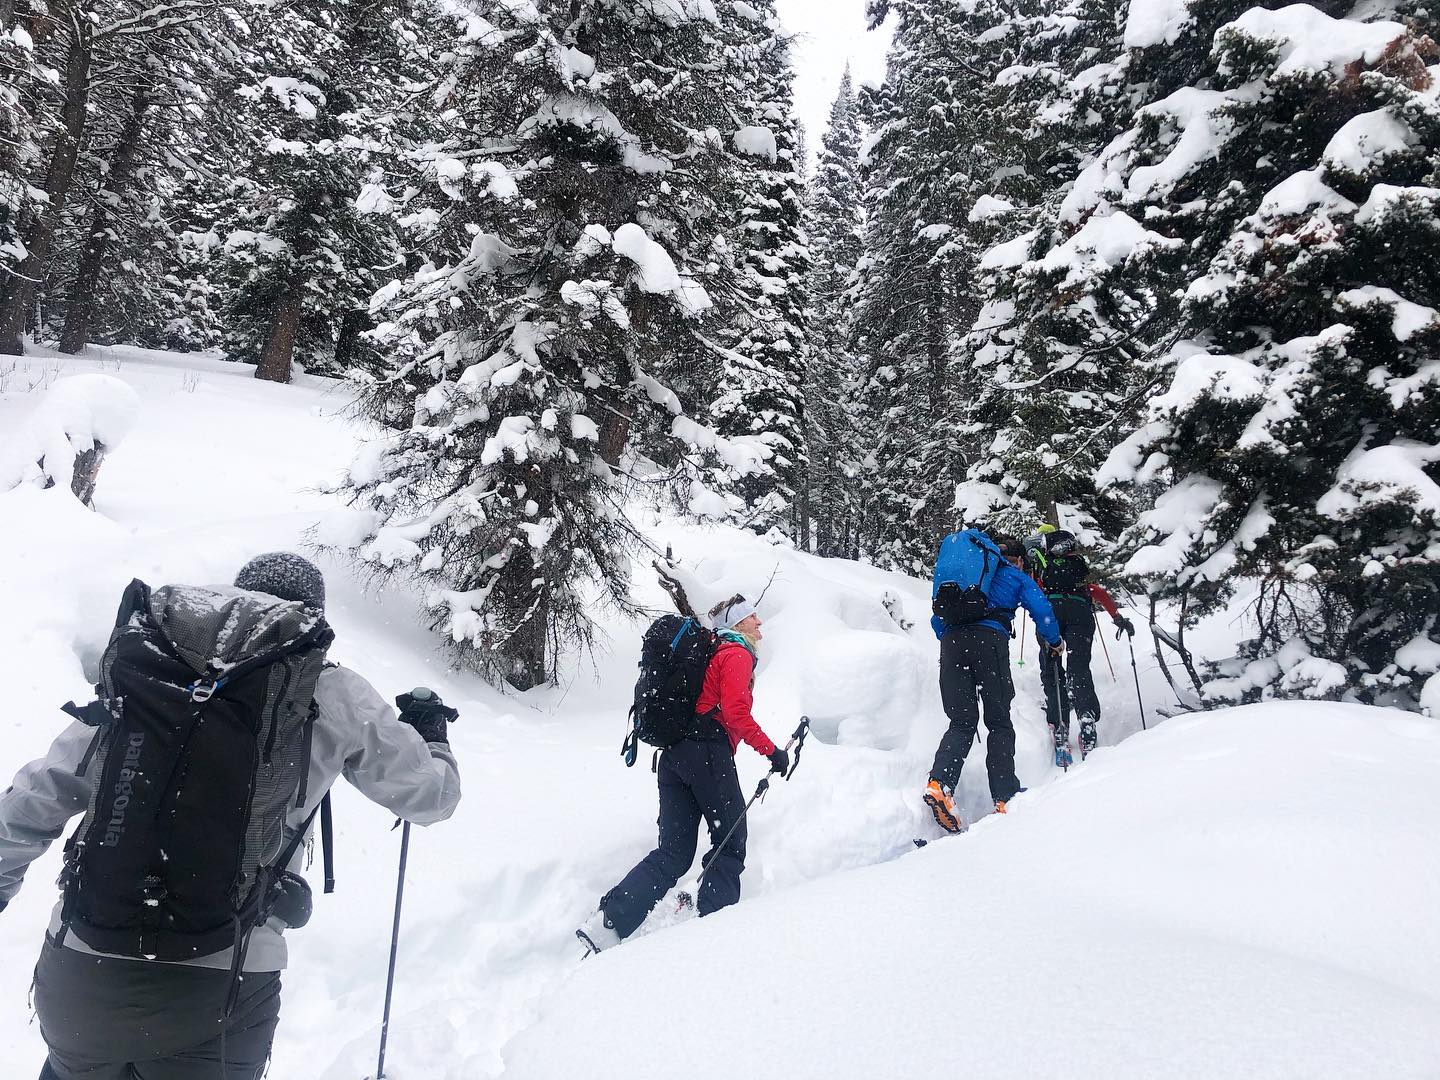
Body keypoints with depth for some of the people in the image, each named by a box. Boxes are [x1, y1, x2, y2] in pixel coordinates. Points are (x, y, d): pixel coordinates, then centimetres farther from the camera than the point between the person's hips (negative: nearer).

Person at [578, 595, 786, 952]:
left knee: (673, 853, 4)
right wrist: (771, 750, -9)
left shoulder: (712, 652, 27)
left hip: (673, 757, 8)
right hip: (709, 755, -8)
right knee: (730, 846, 4)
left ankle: (609, 921, -9)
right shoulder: (738, 653, 0)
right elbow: (735, 712, -14)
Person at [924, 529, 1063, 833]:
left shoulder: (964, 566, 33)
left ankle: (939, 783, -19)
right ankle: (1005, 798, -3)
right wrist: (1054, 642, 24)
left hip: (951, 640, 4)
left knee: (961, 722, 3)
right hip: (990, 639, -3)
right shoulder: (1015, 576, 20)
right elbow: (1041, 610, 9)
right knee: (999, 722, 4)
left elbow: (937, 619, 29)